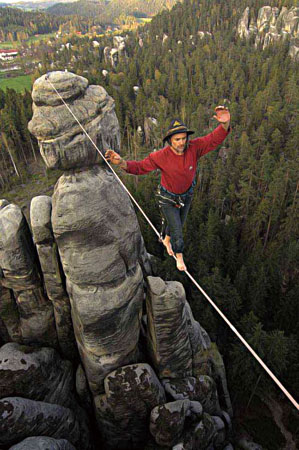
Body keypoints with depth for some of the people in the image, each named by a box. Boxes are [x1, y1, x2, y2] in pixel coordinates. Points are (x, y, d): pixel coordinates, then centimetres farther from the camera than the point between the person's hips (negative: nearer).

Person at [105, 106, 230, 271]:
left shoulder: (194, 147, -25)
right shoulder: (161, 156, -30)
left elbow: (214, 139, -28)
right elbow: (140, 167, -23)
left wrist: (225, 125, -51)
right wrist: (122, 163, -42)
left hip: (186, 195, 4)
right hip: (168, 199, -4)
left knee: (178, 224, 27)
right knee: (177, 229, -1)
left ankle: (166, 240, 62)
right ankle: (179, 255, 32)